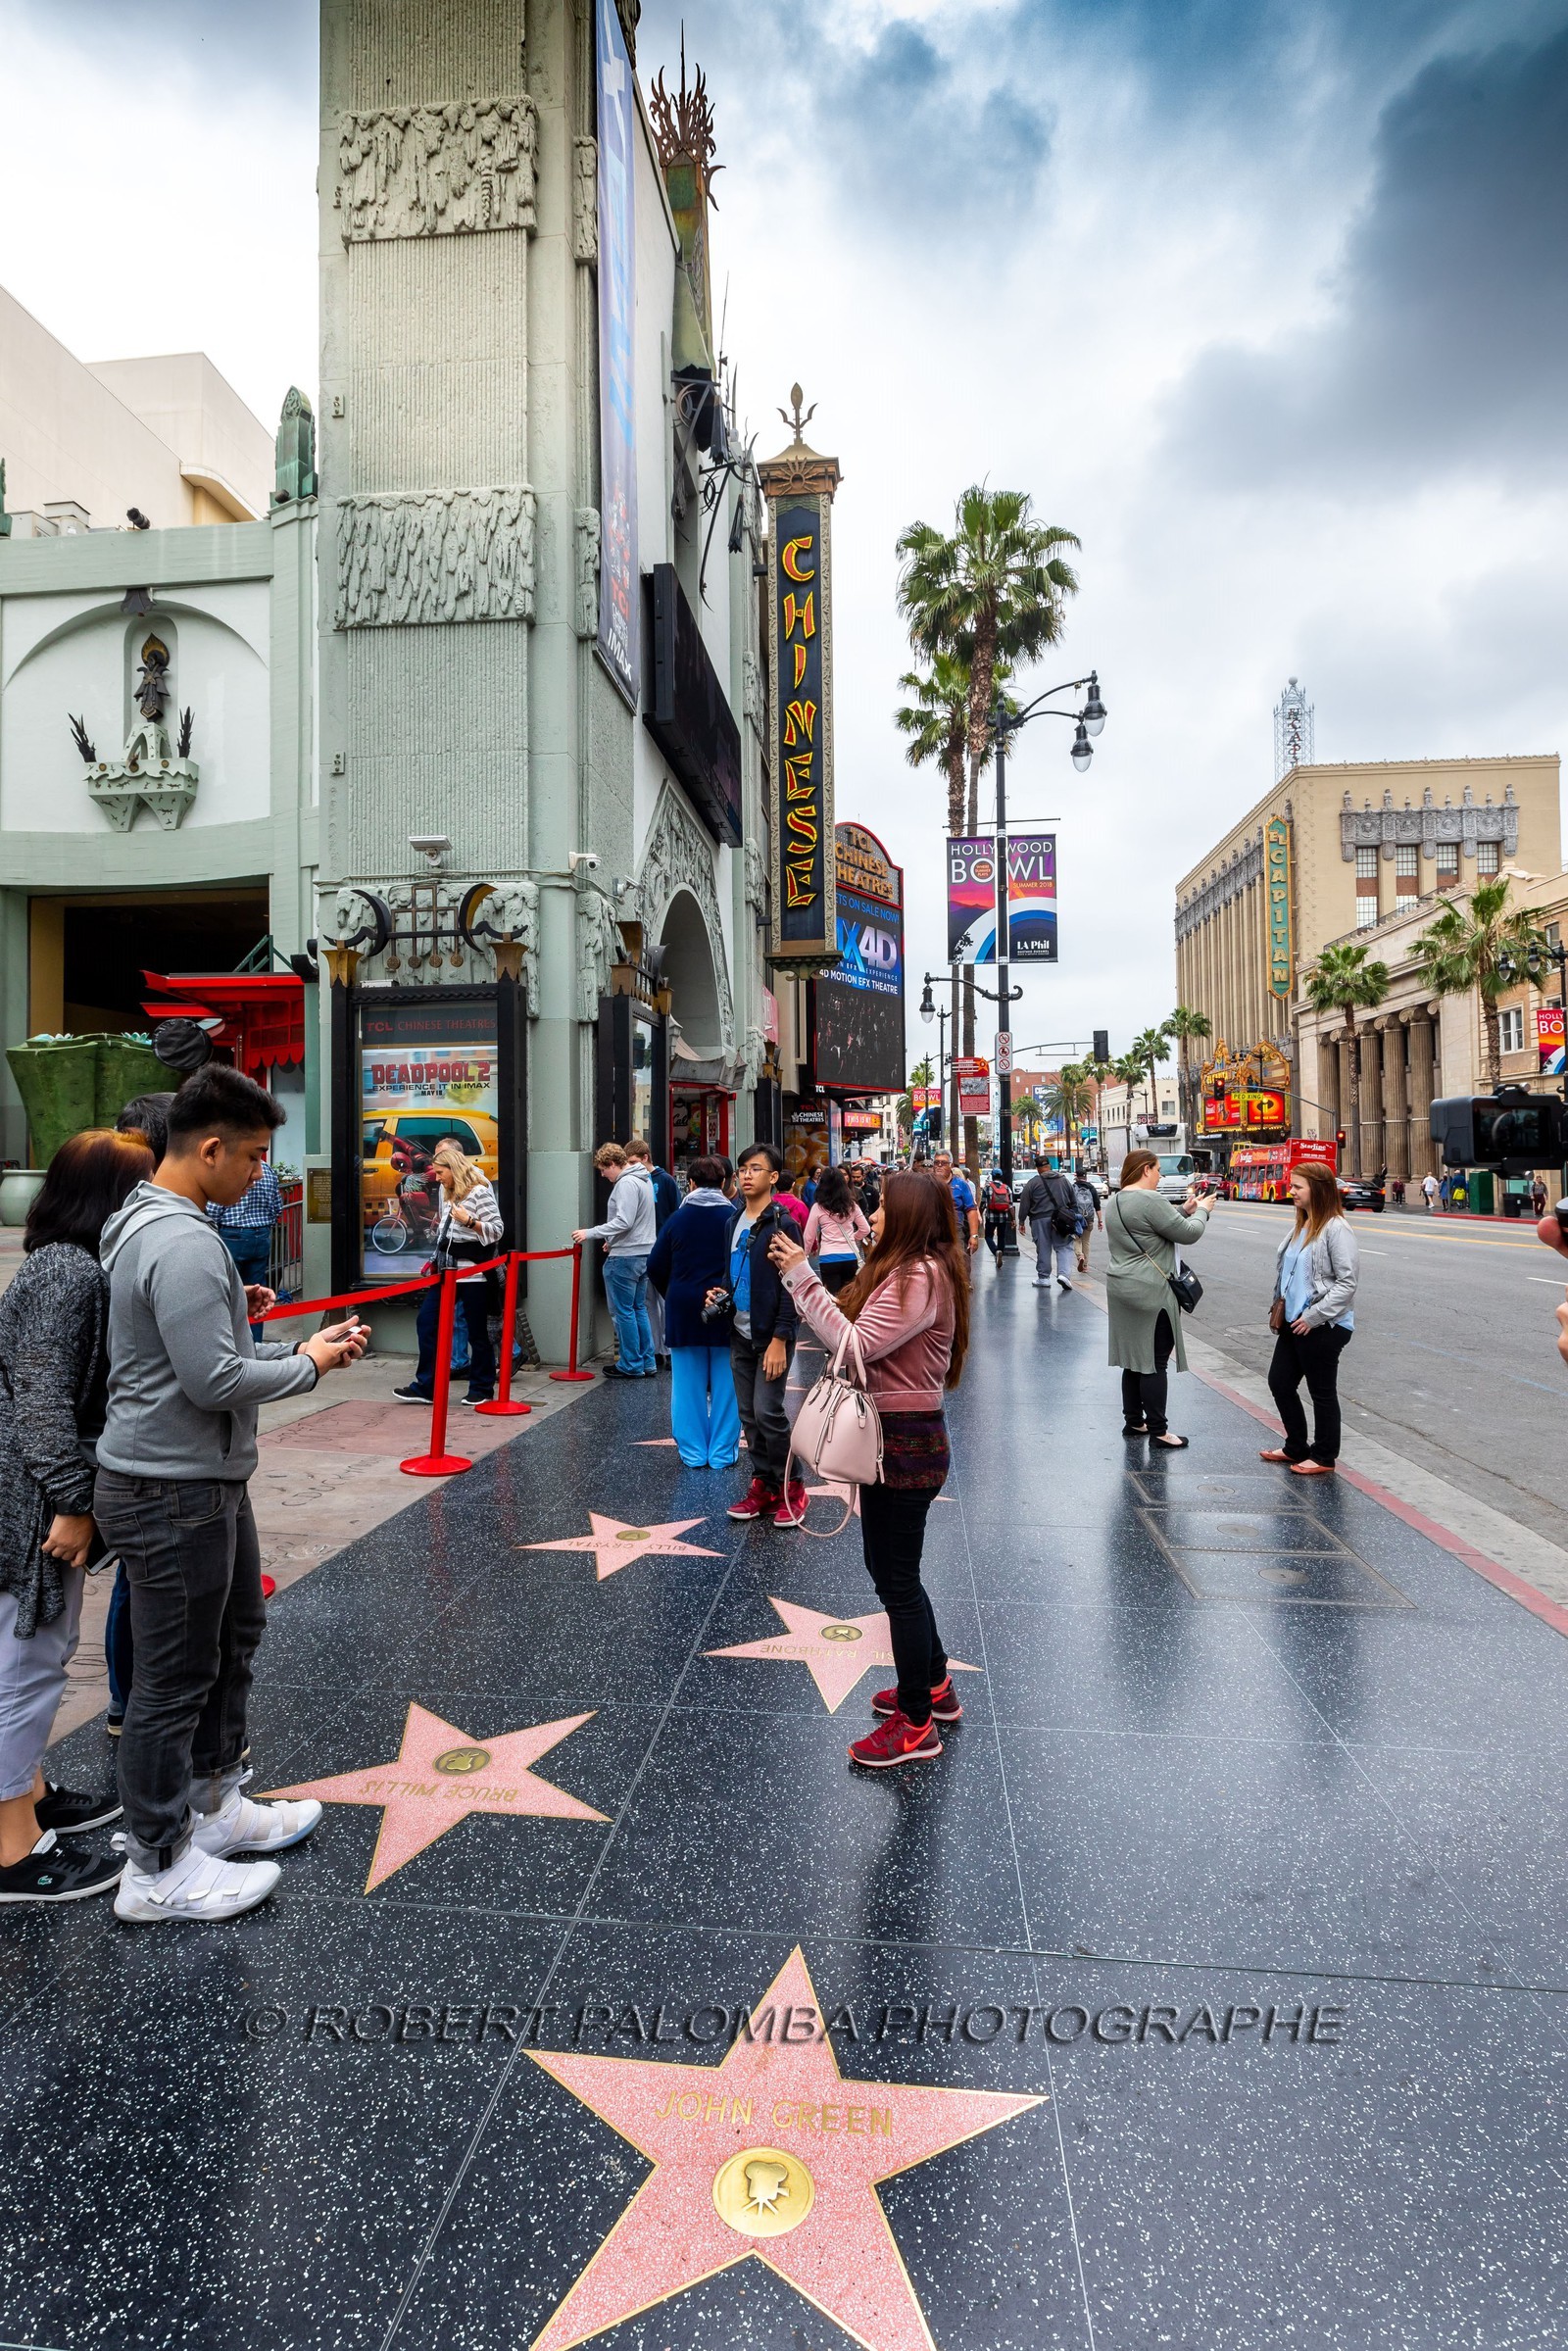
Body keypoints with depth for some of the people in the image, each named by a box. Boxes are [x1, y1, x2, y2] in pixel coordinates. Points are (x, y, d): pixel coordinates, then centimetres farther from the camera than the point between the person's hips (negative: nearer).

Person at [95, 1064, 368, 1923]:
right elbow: (213, 1380, -27)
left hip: (203, 1479, 11)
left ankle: (213, 1805, 39)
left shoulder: (153, 1223, 9)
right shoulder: (181, 1242, -25)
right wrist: (309, 1363, -12)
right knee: (176, 1676, 4)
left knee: (233, 1635, 23)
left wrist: (297, 1345, 4)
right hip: (172, 1493, -11)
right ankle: (159, 1870, 22)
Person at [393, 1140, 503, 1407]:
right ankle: (425, 1386, 9)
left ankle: (482, 1388, 12)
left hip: (472, 1272, -9)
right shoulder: (449, 1193, 16)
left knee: (476, 1332, 0)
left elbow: (497, 1230, -15)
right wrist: (436, 1261, 24)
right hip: (448, 1269, 9)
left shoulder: (479, 1192, -11)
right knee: (427, 1322, 3)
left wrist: (469, 1221, -26)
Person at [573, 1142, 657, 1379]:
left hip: (625, 1257, -10)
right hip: (643, 1253, 10)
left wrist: (591, 1233, -20)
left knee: (624, 1311, -1)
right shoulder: (644, 1180, 15)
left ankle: (631, 1365, 5)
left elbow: (624, 1221, -24)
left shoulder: (626, 1183, -16)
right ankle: (647, 1363, 18)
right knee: (639, 1309, 14)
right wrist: (614, 1241, 23)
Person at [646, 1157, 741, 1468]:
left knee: (688, 1383, 9)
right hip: (726, 1313, -1)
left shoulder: (678, 1218, 0)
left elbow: (655, 1267, 2)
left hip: (683, 1312, 1)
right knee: (725, 1383, 6)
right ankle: (723, 1452, 10)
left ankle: (693, 1452, 13)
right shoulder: (733, 1218, -5)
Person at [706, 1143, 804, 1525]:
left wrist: (779, 1340, -18)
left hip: (771, 1335, -7)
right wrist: (719, 1294, 3)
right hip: (740, 1332, 7)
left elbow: (790, 1288, -14)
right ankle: (762, 1484, 22)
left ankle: (789, 1488, 8)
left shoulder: (782, 1225, -12)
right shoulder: (734, 1220, 10)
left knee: (768, 1411, -8)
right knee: (748, 1414, 10)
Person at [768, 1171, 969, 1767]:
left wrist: (802, 1278, -21)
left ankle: (916, 1725, 17)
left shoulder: (922, 1277, -20)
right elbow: (850, 1327, 9)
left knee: (896, 1578, 1)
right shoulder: (903, 1271, 13)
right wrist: (799, 1277, 4)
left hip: (905, 1443, -10)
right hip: (893, 1437, 10)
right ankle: (933, 1685, 38)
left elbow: (855, 1345, -25)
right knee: (888, 1566, 21)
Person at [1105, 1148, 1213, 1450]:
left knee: (1135, 1359, 16)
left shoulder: (1116, 1202, 13)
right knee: (1155, 1362, -3)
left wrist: (1184, 1210, 15)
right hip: (1149, 1291, -10)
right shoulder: (1150, 1200, -18)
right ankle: (1157, 1430, 2)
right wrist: (1201, 1211, 4)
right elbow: (1188, 1234, -14)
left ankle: (1133, 1421, 23)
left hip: (1121, 1286, 10)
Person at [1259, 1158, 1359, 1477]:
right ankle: (1296, 1446, 29)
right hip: (1294, 1322, 9)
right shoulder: (1301, 1227, 10)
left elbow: (1348, 1281, -20)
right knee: (1279, 1382, 13)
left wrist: (1313, 1317, -20)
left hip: (1323, 1327, -9)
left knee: (1322, 1392, 6)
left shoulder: (1335, 1229, -17)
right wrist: (1278, 1306, 10)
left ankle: (1324, 1456, 22)